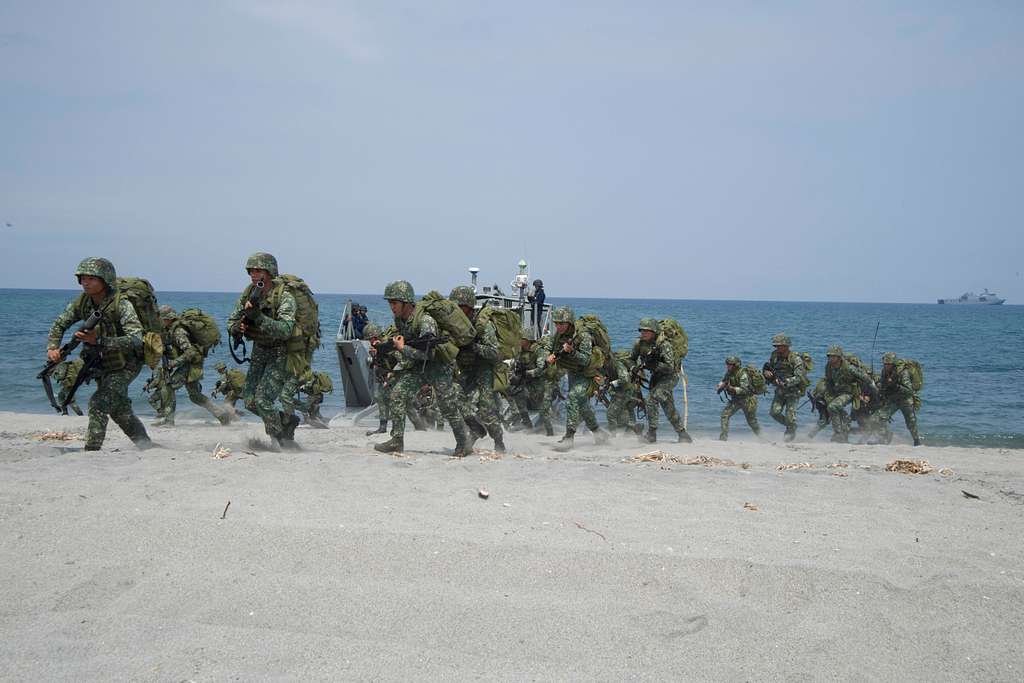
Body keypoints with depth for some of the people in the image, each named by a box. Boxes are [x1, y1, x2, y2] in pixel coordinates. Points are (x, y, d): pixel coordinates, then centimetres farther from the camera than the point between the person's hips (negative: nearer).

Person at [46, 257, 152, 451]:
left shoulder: (121, 304, -28)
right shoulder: (82, 302, -9)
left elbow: (136, 340, -39)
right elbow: (59, 325, 2)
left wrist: (99, 341, -46)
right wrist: (52, 348, -18)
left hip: (125, 365, -7)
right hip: (101, 364, 8)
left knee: (99, 404, -23)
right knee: (119, 409, 20)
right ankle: (145, 444, 39)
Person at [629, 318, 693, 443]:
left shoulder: (664, 344, -28)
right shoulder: (639, 344, -8)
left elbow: (670, 367, -33)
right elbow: (631, 359, 8)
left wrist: (653, 365, -39)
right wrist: (635, 369, -12)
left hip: (670, 375, -7)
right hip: (656, 376, 7)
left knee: (654, 397, -24)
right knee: (668, 407, 8)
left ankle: (652, 433, -19)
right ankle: (683, 435, 17)